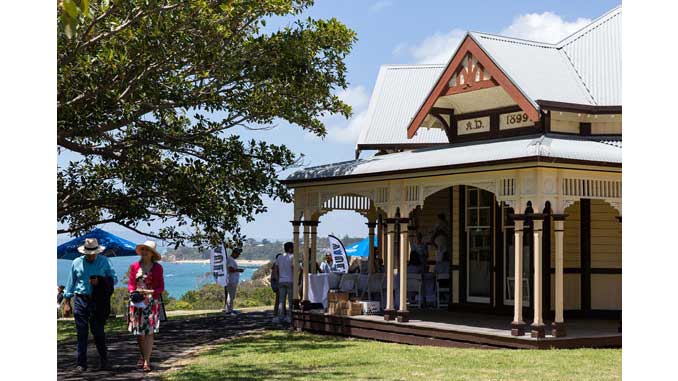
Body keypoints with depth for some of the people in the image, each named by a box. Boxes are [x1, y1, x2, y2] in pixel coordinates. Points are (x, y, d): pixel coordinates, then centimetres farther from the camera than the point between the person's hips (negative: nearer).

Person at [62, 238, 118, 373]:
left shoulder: (104, 262, 3)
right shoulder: (76, 263, 7)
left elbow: (114, 279, 4)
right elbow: (70, 283, 11)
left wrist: (100, 281, -14)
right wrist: (67, 303, 8)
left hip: (98, 302, -1)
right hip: (80, 301, 1)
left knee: (98, 332, -1)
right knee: (81, 333, 1)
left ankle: (104, 362, 8)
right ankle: (81, 364, 7)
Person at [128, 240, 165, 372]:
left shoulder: (157, 268, 2)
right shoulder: (134, 266, 4)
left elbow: (161, 287, 2)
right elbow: (130, 284, 7)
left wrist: (150, 292, -15)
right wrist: (133, 292, -13)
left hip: (152, 302, -2)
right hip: (137, 302, 2)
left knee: (149, 331, -9)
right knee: (138, 331, 7)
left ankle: (147, 361, -10)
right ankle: (142, 356, 28)